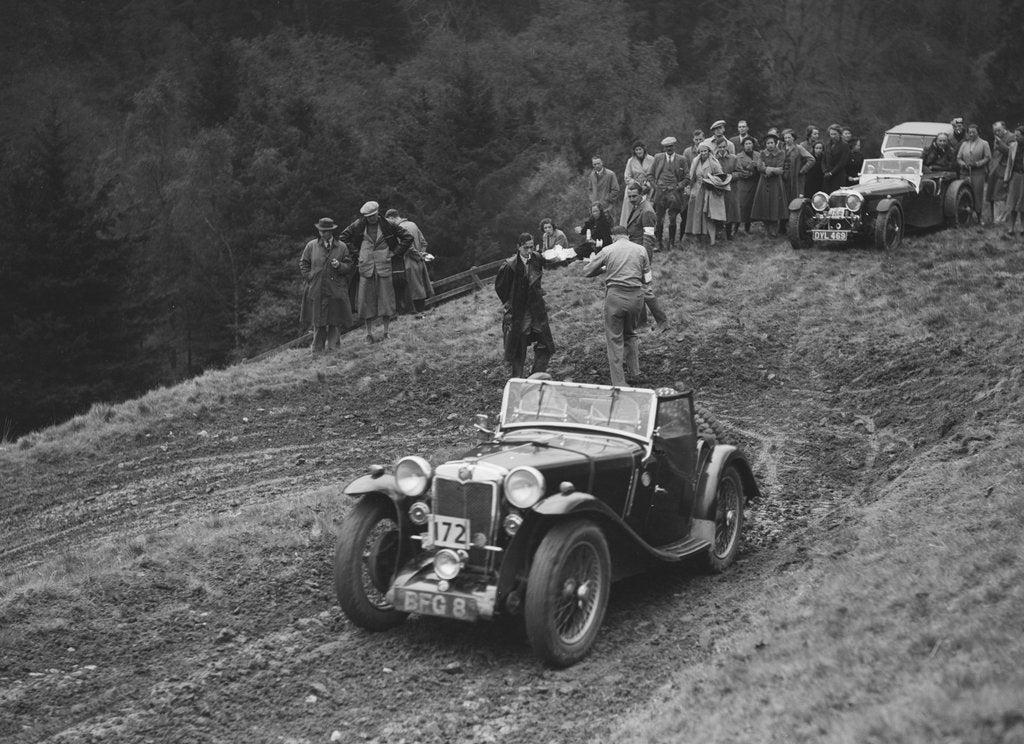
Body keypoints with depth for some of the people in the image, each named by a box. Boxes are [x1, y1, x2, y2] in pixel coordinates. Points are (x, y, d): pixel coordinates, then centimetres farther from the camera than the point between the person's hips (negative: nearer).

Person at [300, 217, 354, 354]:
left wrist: (339, 265, -15)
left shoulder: (342, 247, 5)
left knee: (335, 320, 0)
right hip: (316, 289, 1)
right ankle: (317, 347, 11)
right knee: (318, 321, 3)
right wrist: (310, 277, 0)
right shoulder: (311, 246, 6)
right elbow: (303, 263, 13)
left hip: (336, 290, 0)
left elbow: (349, 267, 5)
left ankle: (332, 345, 12)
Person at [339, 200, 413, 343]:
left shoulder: (387, 225, -3)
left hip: (384, 267, -1)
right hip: (366, 268, 1)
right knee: (367, 301, 1)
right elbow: (343, 237, 12)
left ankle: (386, 333, 8)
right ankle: (369, 334, 8)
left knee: (386, 300, 0)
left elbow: (408, 237, 3)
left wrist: (395, 253, 1)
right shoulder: (359, 226, 0)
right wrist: (355, 253, 6)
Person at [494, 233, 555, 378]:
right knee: (518, 350, 3)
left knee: (545, 345, 4)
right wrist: (508, 302, 3)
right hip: (518, 312, -5)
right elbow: (499, 286, -3)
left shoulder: (537, 259, -4)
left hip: (537, 310, 5)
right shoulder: (510, 265, -18)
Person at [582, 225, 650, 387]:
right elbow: (647, 279, 9)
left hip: (615, 295, -3)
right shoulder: (640, 250, 8)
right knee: (631, 334, 24)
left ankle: (619, 383, 2)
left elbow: (586, 272, 8)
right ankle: (634, 373, 27)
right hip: (636, 295, 3)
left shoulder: (608, 250, 3)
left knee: (615, 339, 5)